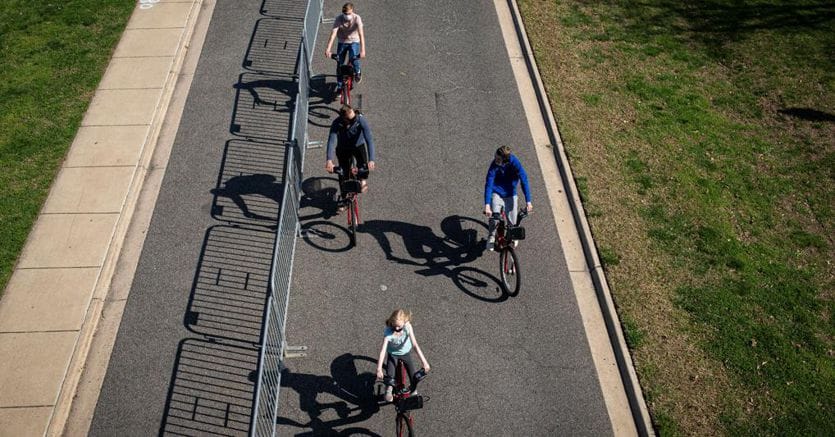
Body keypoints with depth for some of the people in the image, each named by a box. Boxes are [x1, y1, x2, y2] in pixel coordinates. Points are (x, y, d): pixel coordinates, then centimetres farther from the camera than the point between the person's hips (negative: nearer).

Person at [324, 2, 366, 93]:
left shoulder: (357, 18, -23)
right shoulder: (338, 19, -20)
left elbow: (361, 34, -31)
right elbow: (333, 34, -28)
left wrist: (363, 50, -43)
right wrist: (328, 49, -39)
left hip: (354, 42, -2)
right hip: (342, 42, 2)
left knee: (354, 57, -29)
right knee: (339, 65, 0)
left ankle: (357, 72, 4)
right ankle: (339, 86, 17)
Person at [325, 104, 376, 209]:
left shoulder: (361, 120, -33)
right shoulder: (336, 124, -32)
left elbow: (369, 139, -37)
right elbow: (331, 141, -39)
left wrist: (371, 160, -47)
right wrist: (329, 160, -53)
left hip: (358, 145, 1)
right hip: (343, 149, 0)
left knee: (363, 165, -15)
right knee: (343, 173, -1)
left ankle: (362, 180, 21)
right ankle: (343, 196, 23)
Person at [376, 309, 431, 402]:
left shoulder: (408, 327, -31)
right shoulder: (388, 332, -34)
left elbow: (415, 344, -32)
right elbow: (383, 350, -37)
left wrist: (424, 361, -36)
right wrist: (379, 369, -43)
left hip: (405, 353, 1)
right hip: (392, 354, -1)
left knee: (414, 377, -3)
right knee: (389, 376, -15)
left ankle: (412, 390, 32)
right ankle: (389, 389, 20)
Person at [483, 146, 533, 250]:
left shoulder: (514, 163, -24)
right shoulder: (494, 165, -25)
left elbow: (524, 181, -22)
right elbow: (488, 184, -30)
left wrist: (528, 202, -27)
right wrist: (487, 205, -40)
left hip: (510, 194, 1)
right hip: (497, 193, -1)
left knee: (513, 223, 0)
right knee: (494, 216, -25)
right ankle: (491, 237, 1)